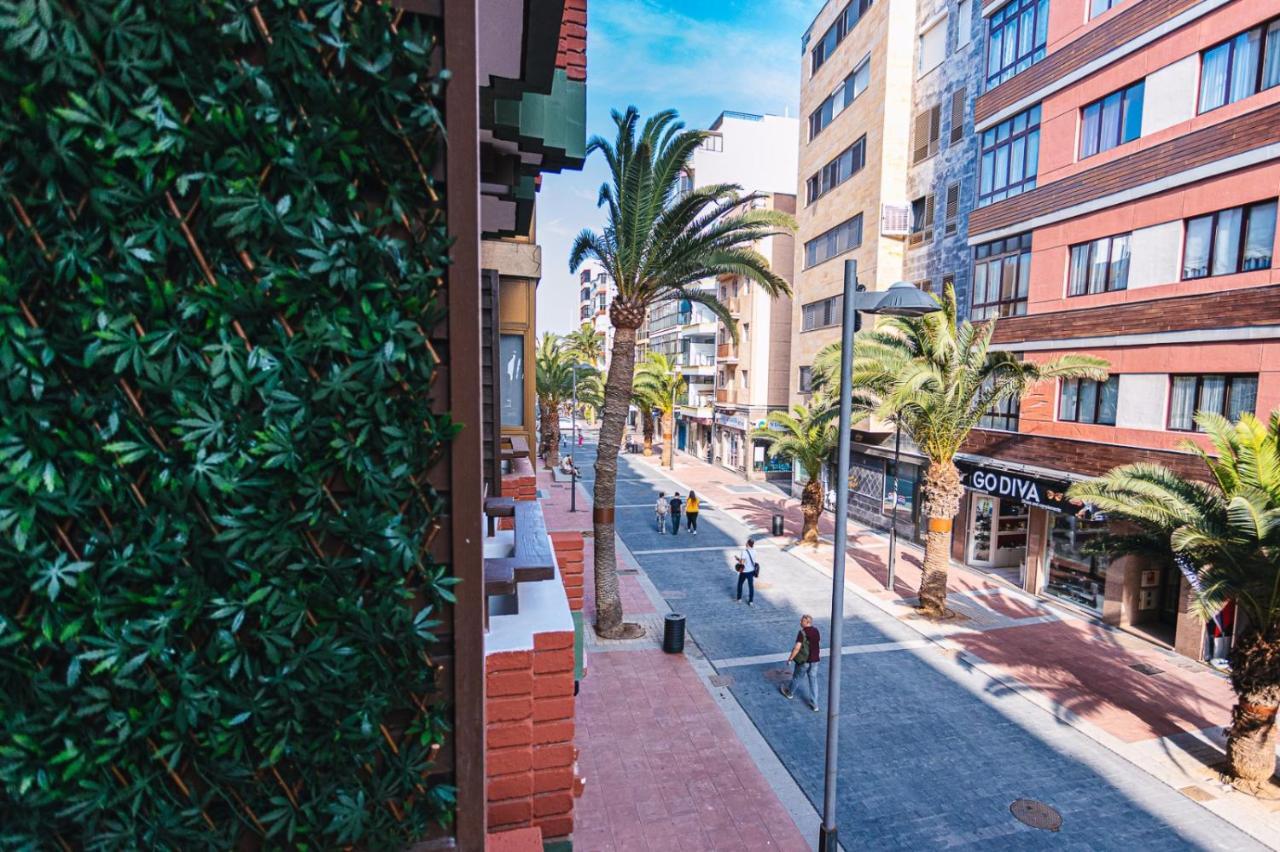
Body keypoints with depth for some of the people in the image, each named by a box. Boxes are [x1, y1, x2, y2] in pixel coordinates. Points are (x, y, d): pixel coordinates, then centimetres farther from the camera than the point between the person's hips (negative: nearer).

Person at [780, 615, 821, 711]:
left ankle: (790, 693, 39)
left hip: (804, 661, -5)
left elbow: (797, 648, -26)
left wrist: (790, 658, -15)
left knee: (796, 677, 17)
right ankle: (814, 704, 16)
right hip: (815, 660, 5)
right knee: (813, 681, 13)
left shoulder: (802, 633, -23)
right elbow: (819, 642, 15)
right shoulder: (816, 630, -2)